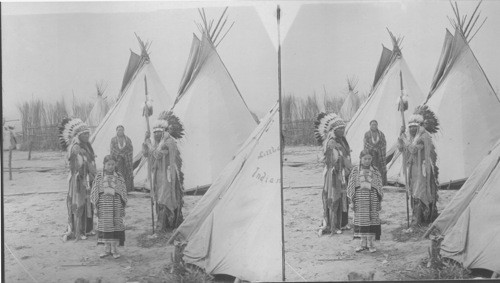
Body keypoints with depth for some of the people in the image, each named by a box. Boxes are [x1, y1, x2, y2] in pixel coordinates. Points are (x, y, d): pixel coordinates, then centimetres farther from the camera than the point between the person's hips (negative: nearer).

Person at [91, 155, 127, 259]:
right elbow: (94, 191, 4)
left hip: (116, 204, 0)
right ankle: (107, 249, 12)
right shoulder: (99, 176, 3)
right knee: (105, 226, 3)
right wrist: (96, 206, 0)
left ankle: (114, 249, 11)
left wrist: (123, 206, 3)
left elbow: (123, 192, 7)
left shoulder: (119, 177, 5)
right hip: (104, 205, 0)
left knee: (116, 225, 1)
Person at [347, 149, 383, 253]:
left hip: (372, 198, 1)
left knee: (372, 220, 1)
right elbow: (351, 186, 4)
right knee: (361, 220, 3)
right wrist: (352, 201, 0)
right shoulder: (355, 171, 2)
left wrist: (379, 202, 4)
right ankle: (363, 243, 13)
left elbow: (379, 186, 8)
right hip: (360, 199, 0)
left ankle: (370, 243, 10)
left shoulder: (375, 171, 5)